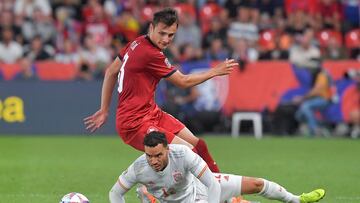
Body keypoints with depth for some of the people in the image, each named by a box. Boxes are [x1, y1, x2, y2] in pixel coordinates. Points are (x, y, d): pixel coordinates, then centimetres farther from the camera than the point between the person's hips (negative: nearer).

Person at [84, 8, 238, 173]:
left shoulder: (137, 43, 5)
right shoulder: (151, 54, -21)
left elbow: (111, 72, 15)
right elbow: (183, 82, -9)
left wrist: (104, 110, 19)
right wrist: (215, 71, 4)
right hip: (135, 124, -10)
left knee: (196, 144, 6)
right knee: (190, 153, -18)